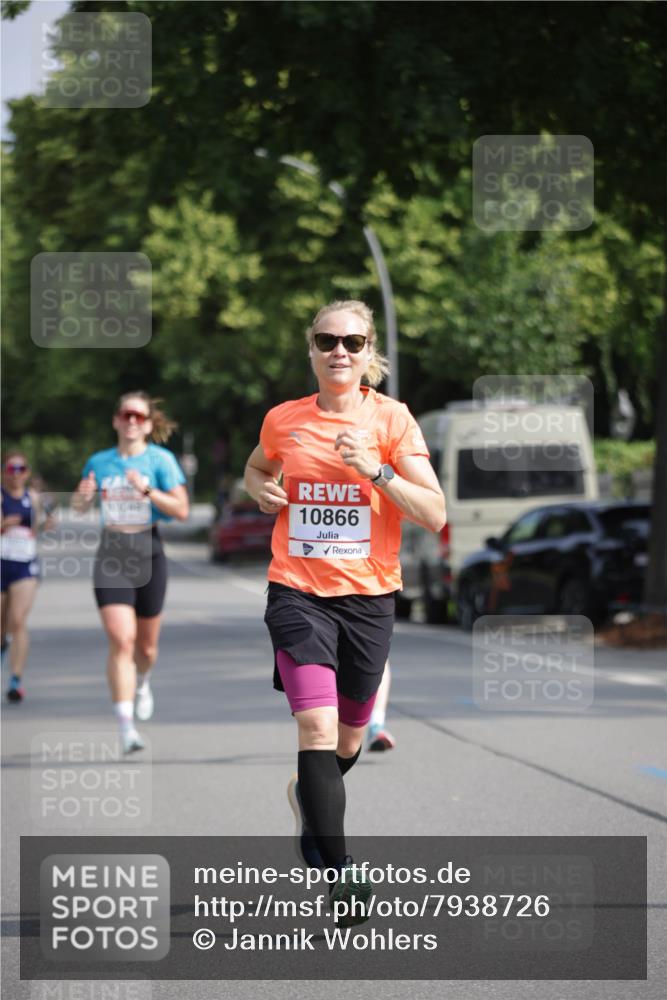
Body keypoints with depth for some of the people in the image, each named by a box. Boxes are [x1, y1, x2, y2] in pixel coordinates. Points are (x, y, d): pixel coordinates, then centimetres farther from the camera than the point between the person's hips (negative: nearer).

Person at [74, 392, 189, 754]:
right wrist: (83, 495, -3)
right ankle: (126, 727, -16)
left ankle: (142, 683, 50)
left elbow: (181, 510, -8)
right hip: (111, 557, 0)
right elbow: (78, 505, 20)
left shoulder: (160, 460, -2)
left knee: (146, 645, 13)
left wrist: (147, 490, -21)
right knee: (120, 640, -15)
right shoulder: (99, 462, 7)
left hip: (147, 553, 0)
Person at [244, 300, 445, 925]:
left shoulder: (392, 419, -4)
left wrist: (376, 470, -22)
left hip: (368, 595, 1)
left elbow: (435, 516, -9)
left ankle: (308, 799, 48)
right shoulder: (283, 420, 2)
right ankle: (339, 871, -20)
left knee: (348, 738, 15)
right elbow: (257, 467, 25)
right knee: (317, 726, -19)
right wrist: (261, 489, 3)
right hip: (298, 591, -1)